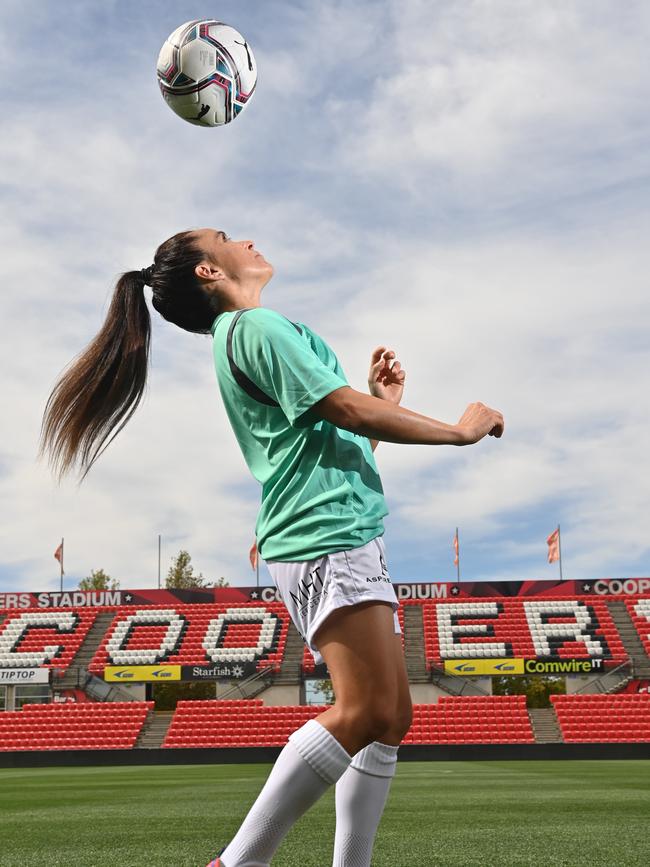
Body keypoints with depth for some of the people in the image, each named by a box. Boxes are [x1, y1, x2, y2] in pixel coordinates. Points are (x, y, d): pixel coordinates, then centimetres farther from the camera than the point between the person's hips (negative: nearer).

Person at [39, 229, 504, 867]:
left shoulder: (249, 334, 26)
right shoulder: (258, 327, -5)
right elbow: (352, 412, -12)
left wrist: (383, 401, 21)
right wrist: (461, 431, -1)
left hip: (351, 542, 10)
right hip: (326, 540, -10)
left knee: (392, 716, 6)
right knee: (365, 711, -18)